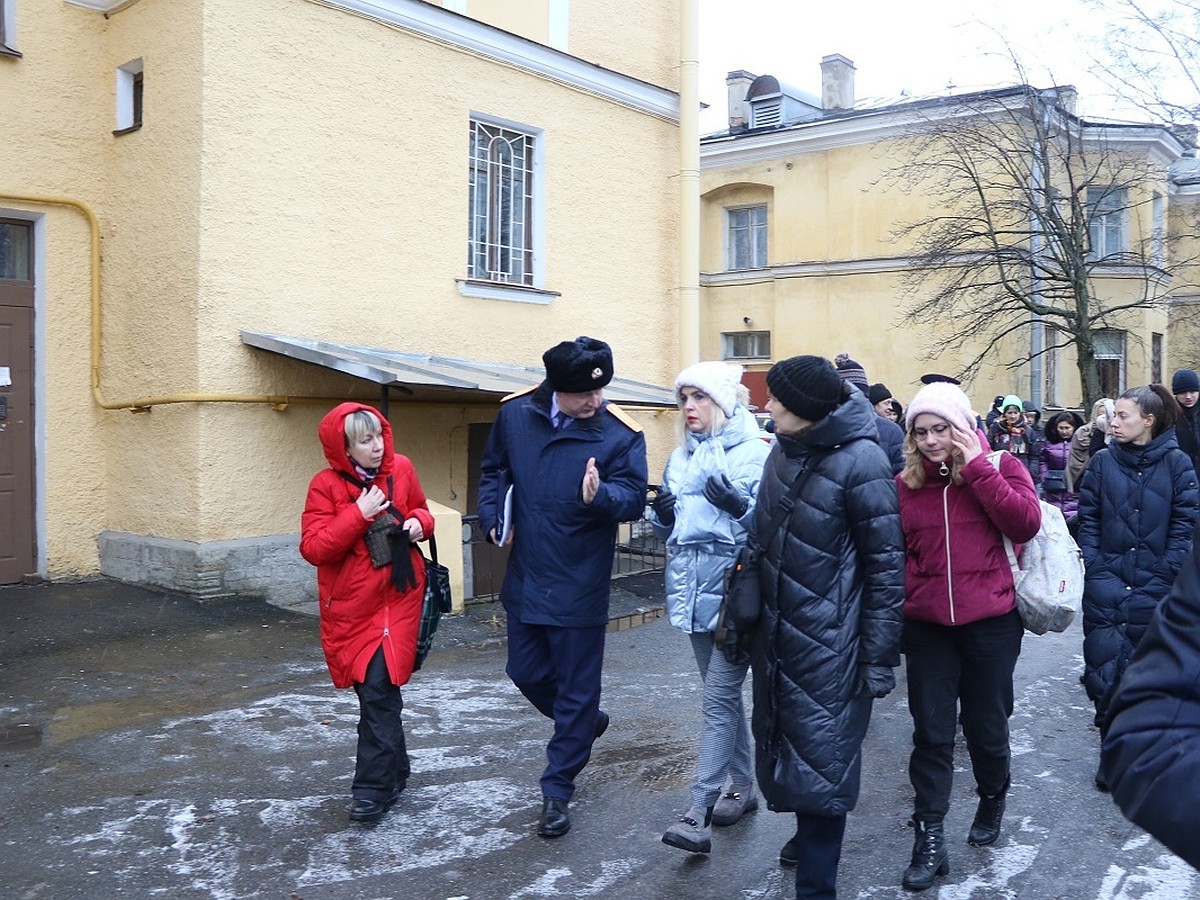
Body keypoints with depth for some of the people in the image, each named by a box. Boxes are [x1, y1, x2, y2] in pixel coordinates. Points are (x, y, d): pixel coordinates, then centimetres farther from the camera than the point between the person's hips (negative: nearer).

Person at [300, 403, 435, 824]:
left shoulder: (401, 469, 0)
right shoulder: (326, 485, -8)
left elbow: (420, 508, 18)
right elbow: (313, 548, -14)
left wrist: (419, 522, -6)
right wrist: (359, 514, -22)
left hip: (397, 599, 0)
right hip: (350, 606, 0)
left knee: (378, 690, -9)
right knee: (373, 690, 12)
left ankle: (373, 787, -1)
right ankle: (395, 770, 31)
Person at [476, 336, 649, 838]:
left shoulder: (620, 433, -15)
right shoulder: (515, 414, -4)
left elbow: (634, 497, -18)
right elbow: (494, 470, 11)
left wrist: (599, 495, -39)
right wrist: (493, 516, -3)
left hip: (579, 586, -4)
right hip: (524, 579, 5)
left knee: (575, 691, 4)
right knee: (526, 672, 18)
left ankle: (556, 792, 21)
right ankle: (585, 722, 46)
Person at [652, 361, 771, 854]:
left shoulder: (757, 452, -7)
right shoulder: (681, 456, 13)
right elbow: (671, 526, 21)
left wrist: (741, 506, -28)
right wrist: (663, 514, 0)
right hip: (695, 590, 7)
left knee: (719, 696, -9)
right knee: (722, 693, 16)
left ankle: (699, 812, -7)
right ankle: (742, 787, 31)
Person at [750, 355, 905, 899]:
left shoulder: (858, 460, -16)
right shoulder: (784, 451, 5)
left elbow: (887, 564, -14)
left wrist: (880, 657, -14)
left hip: (829, 641, -7)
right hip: (777, 634, 7)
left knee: (822, 755, 0)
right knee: (785, 741, 19)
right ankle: (809, 836, 42)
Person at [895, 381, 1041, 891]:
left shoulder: (1000, 466, -2)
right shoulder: (904, 483, 3)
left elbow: (1027, 524, -18)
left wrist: (977, 467, -18)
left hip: (991, 623, -1)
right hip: (927, 627, 1)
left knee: (986, 726, 13)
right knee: (931, 732, 4)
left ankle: (992, 801, 41)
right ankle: (929, 840, 12)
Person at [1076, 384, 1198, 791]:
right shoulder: (1103, 461, 2)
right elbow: (1087, 519, 3)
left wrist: (1165, 576, -9)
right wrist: (1094, 568, -6)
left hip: (1155, 585, -1)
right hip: (1107, 581, 1)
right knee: (1107, 667, -3)